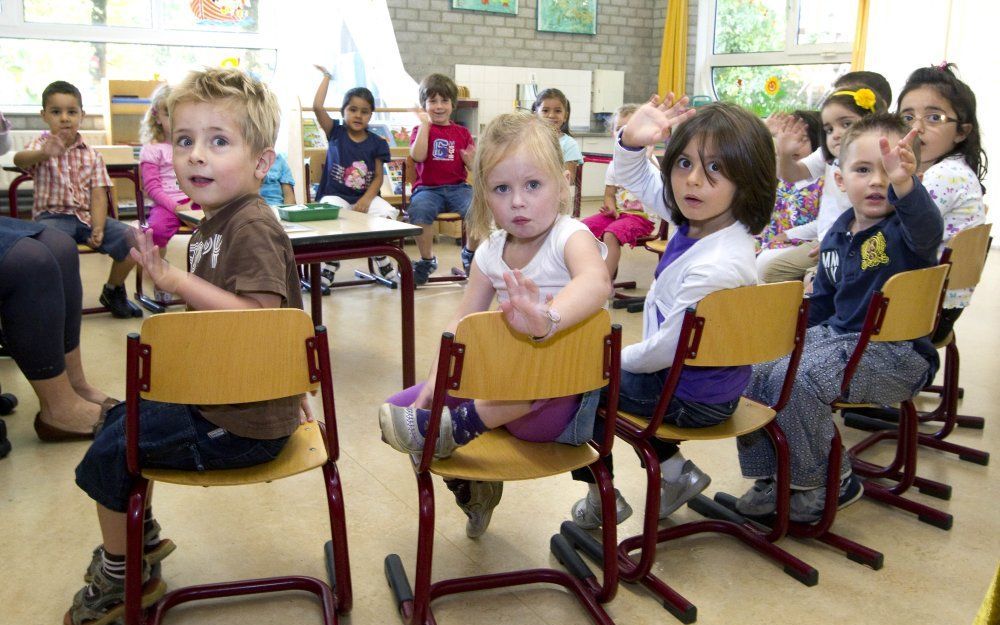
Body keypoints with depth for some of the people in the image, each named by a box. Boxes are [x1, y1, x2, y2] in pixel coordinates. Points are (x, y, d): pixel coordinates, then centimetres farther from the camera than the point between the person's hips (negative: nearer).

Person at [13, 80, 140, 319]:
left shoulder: (91, 155, 9)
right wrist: (44, 154, -46)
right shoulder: (42, 145, 2)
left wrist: (98, 228, -17)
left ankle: (113, 290, 10)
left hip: (87, 215, 3)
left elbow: (98, 195, 1)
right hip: (53, 216, -3)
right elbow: (19, 159, -22)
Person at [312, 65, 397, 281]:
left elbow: (378, 176, 2)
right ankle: (330, 264, -17)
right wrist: (326, 77, 1)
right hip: (335, 195, -1)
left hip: (365, 197, 2)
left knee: (388, 212, -26)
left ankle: (381, 257, -2)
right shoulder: (335, 133, 5)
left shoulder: (376, 143, 6)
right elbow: (317, 106, -9)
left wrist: (366, 199, -15)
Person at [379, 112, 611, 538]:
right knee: (399, 408, 1)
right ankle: (474, 482, 20)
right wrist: (438, 378, -9)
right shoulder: (490, 253, 4)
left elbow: (596, 281, -39)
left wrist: (548, 318, -60)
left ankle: (460, 426, -21)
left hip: (564, 396, -7)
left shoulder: (570, 237, -16)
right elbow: (463, 322, 8)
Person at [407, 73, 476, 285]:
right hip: (428, 188, -1)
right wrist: (425, 124, -9)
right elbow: (418, 156, -10)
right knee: (419, 210, -35)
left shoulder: (462, 133, 16)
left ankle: (470, 253, -2)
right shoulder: (421, 130, 11)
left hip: (458, 187, 2)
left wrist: (471, 160, -11)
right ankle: (427, 260, -13)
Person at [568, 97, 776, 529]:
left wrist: (618, 358, -7)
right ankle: (674, 470, 31)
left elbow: (667, 348, -27)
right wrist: (632, 139, -16)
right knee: (621, 373, 32)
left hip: (691, 397, -9)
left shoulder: (716, 266, -35)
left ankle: (601, 499, 19)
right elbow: (638, 180, 6)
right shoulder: (701, 217, -8)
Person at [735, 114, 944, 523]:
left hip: (897, 354, -8)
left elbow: (926, 228, -41)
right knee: (756, 370, -7)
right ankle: (772, 477, 9)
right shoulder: (838, 235, 8)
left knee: (796, 381, -28)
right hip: (836, 335, 8)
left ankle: (829, 483, -4)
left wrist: (903, 183, -60)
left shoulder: (904, 229, -13)